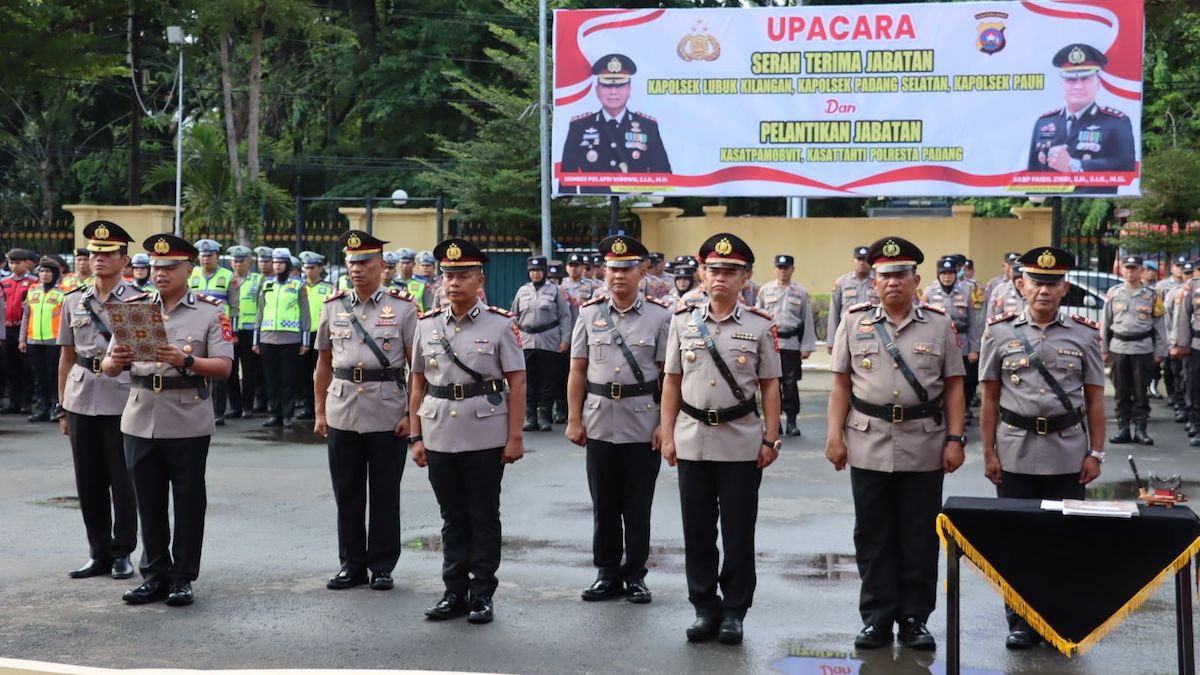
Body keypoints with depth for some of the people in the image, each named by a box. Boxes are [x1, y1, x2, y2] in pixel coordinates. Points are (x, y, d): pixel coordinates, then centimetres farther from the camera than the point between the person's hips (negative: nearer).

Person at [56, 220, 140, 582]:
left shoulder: (139, 301, 0)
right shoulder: (73, 301, 10)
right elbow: (66, 356, 13)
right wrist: (62, 406, 11)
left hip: (122, 399, -4)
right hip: (82, 400, 4)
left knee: (122, 481, 1)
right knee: (89, 482, 8)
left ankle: (122, 553, 13)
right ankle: (99, 553, 19)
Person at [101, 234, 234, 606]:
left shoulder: (210, 312, -1)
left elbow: (223, 367, -9)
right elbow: (109, 366, 6)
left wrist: (185, 360, -26)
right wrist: (116, 361, -18)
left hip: (188, 424, -3)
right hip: (141, 421, 3)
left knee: (188, 503, 4)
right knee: (149, 502, 9)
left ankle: (183, 578, 14)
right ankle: (155, 575, 20)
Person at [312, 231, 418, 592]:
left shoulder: (402, 307, -1)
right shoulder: (332, 307, 8)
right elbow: (323, 363, 13)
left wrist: (413, 414, -8)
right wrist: (320, 411, 9)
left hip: (388, 414, -3)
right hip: (342, 413, 3)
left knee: (385, 494, 6)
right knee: (347, 493, 9)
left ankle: (382, 567, 16)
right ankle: (351, 564, 20)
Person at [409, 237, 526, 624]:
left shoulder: (500, 324, -3)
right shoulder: (427, 325, 7)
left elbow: (517, 382, -3)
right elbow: (418, 384, 10)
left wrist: (515, 437, -8)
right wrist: (415, 437, 6)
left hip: (485, 436, -3)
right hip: (440, 436, 3)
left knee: (484, 517, 5)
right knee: (452, 518, 11)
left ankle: (482, 594, 13)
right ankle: (455, 592, 19)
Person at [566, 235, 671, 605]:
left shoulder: (660, 316, -2)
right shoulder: (589, 313, 4)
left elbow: (670, 374, -3)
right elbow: (578, 370, 6)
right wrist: (573, 419, 1)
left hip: (643, 424, -2)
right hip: (599, 424, 2)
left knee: (638, 505, 6)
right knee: (603, 503, 9)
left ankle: (635, 575, 17)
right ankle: (607, 573, 20)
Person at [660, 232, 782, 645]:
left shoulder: (760, 326, 0)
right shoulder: (683, 321, 5)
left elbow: (770, 386, 2)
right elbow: (672, 382, 8)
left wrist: (771, 439, -3)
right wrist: (667, 435, 3)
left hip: (742, 445, -2)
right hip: (693, 441, 2)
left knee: (738, 532, 4)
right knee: (697, 531, 7)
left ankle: (734, 611, 15)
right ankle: (704, 608, 18)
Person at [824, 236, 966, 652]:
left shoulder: (939, 325, 4)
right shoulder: (854, 323, 5)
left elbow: (953, 387, 4)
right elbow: (841, 385, 5)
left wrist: (955, 439, -3)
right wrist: (835, 436, -2)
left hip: (924, 449, 0)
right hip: (869, 447, 1)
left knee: (919, 538, 5)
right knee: (873, 537, 6)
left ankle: (915, 619, 14)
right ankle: (876, 618, 14)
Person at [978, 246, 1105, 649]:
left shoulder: (1085, 335, 2)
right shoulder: (999, 333, 1)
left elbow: (1094, 399, 5)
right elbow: (990, 399, 3)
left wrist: (1096, 453, 1)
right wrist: (989, 453, 0)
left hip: (1068, 455, 0)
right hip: (1016, 453, 0)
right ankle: (1020, 622, 16)